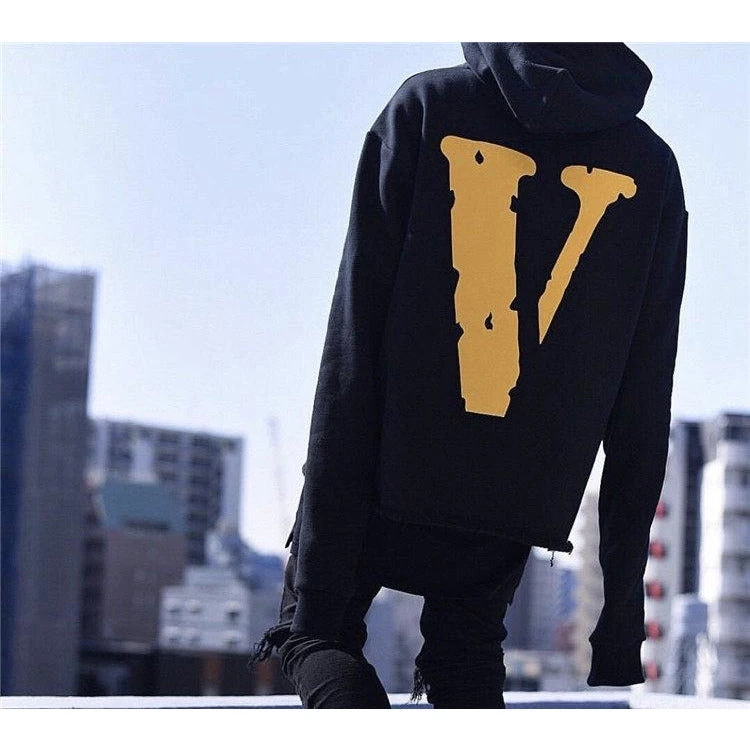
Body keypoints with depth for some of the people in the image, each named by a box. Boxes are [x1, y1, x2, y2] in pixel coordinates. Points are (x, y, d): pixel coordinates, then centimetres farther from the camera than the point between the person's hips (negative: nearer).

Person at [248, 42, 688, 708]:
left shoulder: (427, 110, -3)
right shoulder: (652, 167, 5)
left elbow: (354, 345, -9)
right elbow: (645, 406, 3)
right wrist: (623, 588, 7)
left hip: (393, 476, -2)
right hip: (526, 500, 3)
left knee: (313, 631, 15)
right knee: (466, 659, 19)